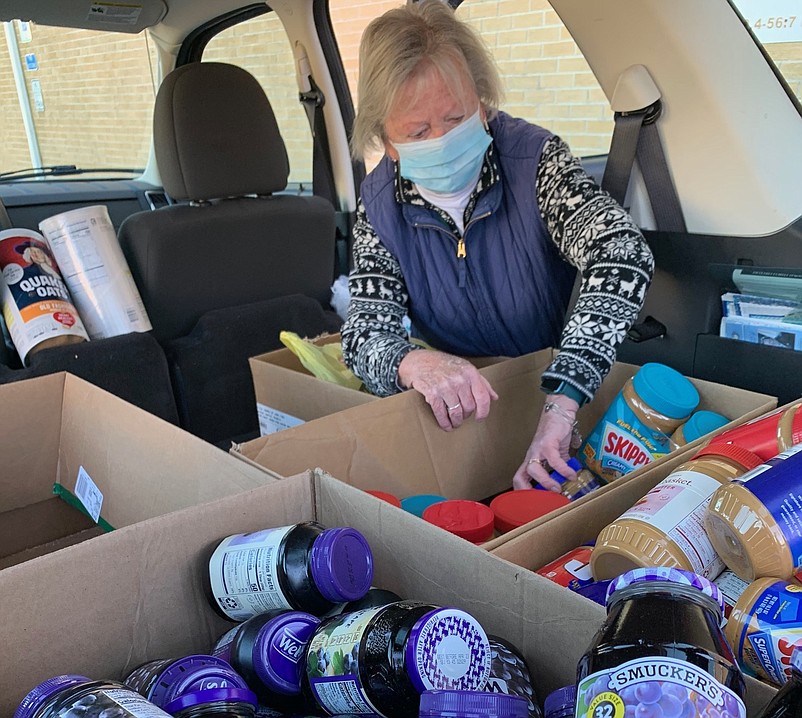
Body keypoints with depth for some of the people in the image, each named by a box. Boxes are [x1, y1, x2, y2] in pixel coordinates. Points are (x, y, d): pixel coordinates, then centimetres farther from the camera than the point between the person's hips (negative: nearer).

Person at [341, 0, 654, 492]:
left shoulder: (535, 157, -16)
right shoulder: (379, 206, -7)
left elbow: (623, 253, -31)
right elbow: (366, 330, -13)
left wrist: (560, 403, -45)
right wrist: (415, 363, -40)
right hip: (462, 411, 3)